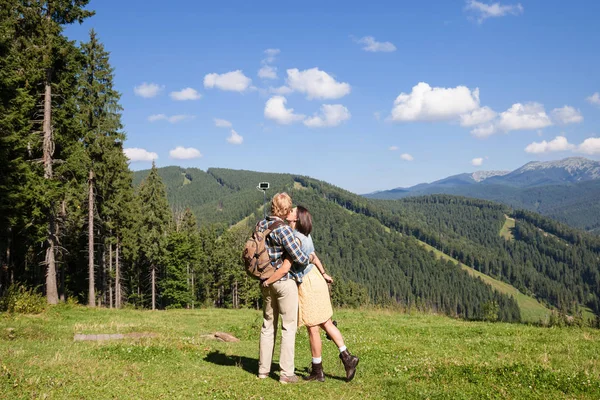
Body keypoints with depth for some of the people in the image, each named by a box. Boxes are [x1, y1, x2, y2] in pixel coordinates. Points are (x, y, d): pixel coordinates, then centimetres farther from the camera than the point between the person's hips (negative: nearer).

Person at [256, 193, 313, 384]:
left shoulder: (261, 225, 3)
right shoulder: (283, 229, -20)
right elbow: (299, 258, -20)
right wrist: (310, 258, -1)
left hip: (267, 281, 7)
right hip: (285, 281, -7)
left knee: (268, 325, 17)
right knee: (289, 327, 2)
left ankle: (263, 369, 24)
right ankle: (286, 373, 5)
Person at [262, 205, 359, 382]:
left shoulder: (295, 238, -20)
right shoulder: (304, 235, 7)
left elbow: (285, 268, -24)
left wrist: (267, 281, -11)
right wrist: (323, 274, 36)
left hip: (308, 285, -9)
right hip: (315, 279, 9)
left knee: (312, 328, 3)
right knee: (326, 323, 12)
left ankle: (317, 370, 14)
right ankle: (346, 356, 9)